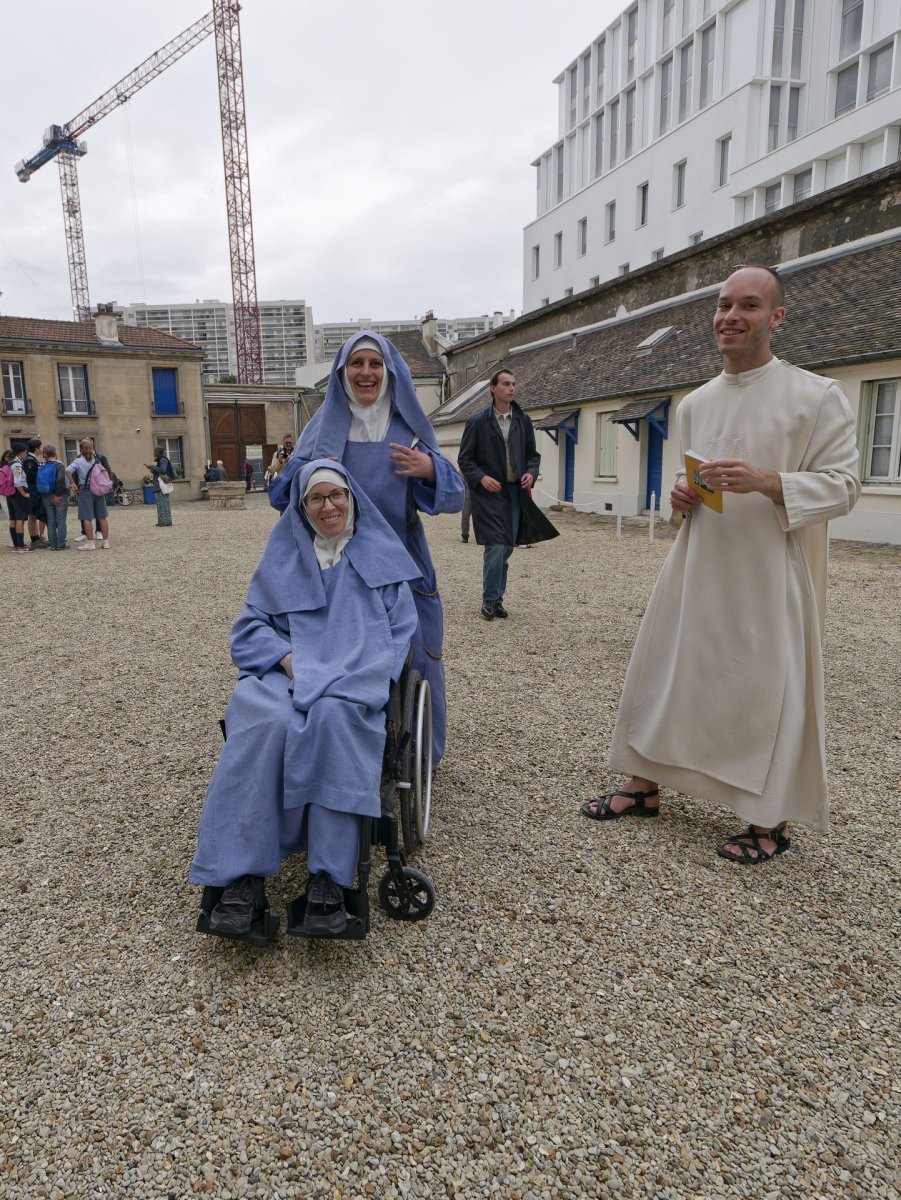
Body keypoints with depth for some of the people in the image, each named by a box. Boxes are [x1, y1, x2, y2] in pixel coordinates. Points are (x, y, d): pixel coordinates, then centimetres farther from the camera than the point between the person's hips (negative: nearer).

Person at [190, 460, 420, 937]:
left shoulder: (380, 555, 14)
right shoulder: (281, 556, 17)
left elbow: (400, 629, 9)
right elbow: (250, 627, 12)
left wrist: (360, 675, -9)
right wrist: (288, 657, -10)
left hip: (356, 676, -1)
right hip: (286, 669, 2)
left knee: (334, 717, -37)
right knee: (268, 722, -34)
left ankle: (328, 877, -36)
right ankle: (243, 875, -32)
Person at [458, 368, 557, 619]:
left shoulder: (523, 421, 10)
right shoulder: (478, 421, -2)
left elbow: (533, 454, 17)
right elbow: (464, 459, 0)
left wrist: (531, 473, -3)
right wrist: (481, 478, -15)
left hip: (515, 493, 5)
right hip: (489, 493, -4)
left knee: (506, 549, 9)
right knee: (496, 547, -12)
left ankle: (497, 599, 20)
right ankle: (489, 600, 2)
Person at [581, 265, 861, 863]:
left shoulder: (818, 396, -6)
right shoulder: (695, 403, 11)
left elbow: (843, 486, -9)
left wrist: (765, 481, -25)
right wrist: (682, 496, -1)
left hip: (771, 576, -5)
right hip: (699, 567, 6)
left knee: (769, 690, 2)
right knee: (665, 672, 11)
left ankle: (770, 820, 22)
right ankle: (643, 786, 29)